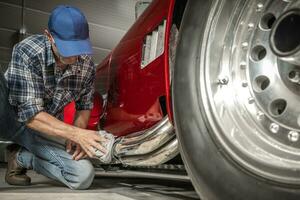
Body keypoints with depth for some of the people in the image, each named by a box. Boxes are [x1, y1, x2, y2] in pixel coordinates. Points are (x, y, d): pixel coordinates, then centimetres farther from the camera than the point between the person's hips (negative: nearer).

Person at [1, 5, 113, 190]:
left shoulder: (87, 65, -13)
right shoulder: (27, 52, -27)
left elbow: (85, 106, 2)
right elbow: (31, 114, -29)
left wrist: (77, 133, -17)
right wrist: (76, 133, -37)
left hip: (51, 127, 4)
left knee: (84, 176, -15)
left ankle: (22, 156, 3)